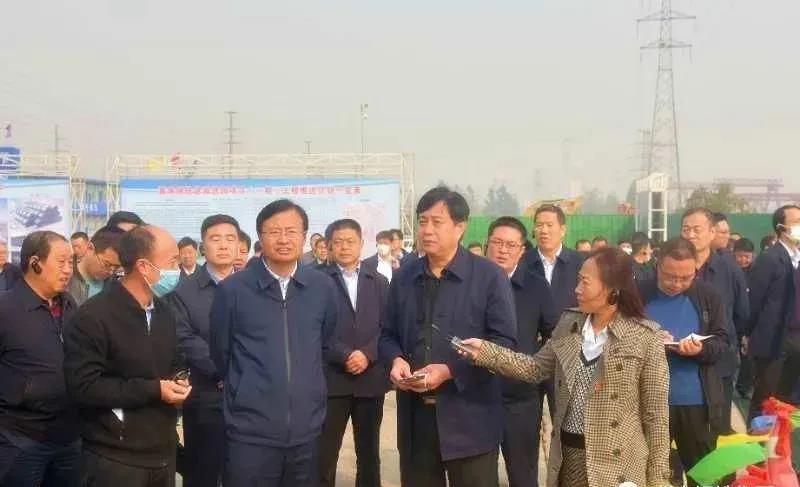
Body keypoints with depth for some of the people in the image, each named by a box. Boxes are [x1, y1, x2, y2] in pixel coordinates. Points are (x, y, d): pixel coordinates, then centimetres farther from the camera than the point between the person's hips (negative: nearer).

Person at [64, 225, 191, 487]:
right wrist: (153, 390, -18)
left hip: (164, 452, 7)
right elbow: (82, 386, -19)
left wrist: (177, 381, -1)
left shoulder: (164, 311, 11)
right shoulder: (93, 317, -14)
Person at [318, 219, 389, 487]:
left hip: (371, 379, 3)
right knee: (324, 454, -1)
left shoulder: (379, 282, 12)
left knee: (369, 452, 12)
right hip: (332, 379, -3)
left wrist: (367, 354, -11)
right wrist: (344, 356, -16)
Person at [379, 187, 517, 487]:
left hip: (469, 419, -4)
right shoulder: (403, 278, 12)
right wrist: (395, 360, -6)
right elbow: (388, 335, 18)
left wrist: (450, 370, -18)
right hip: (415, 418, 4)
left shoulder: (489, 277, -4)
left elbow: (504, 342, -8)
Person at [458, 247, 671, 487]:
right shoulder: (569, 324, 4)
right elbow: (537, 368, 9)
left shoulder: (645, 338, -12)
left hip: (616, 463, -5)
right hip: (567, 454, 5)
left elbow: (656, 413, -9)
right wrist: (486, 352, -3)